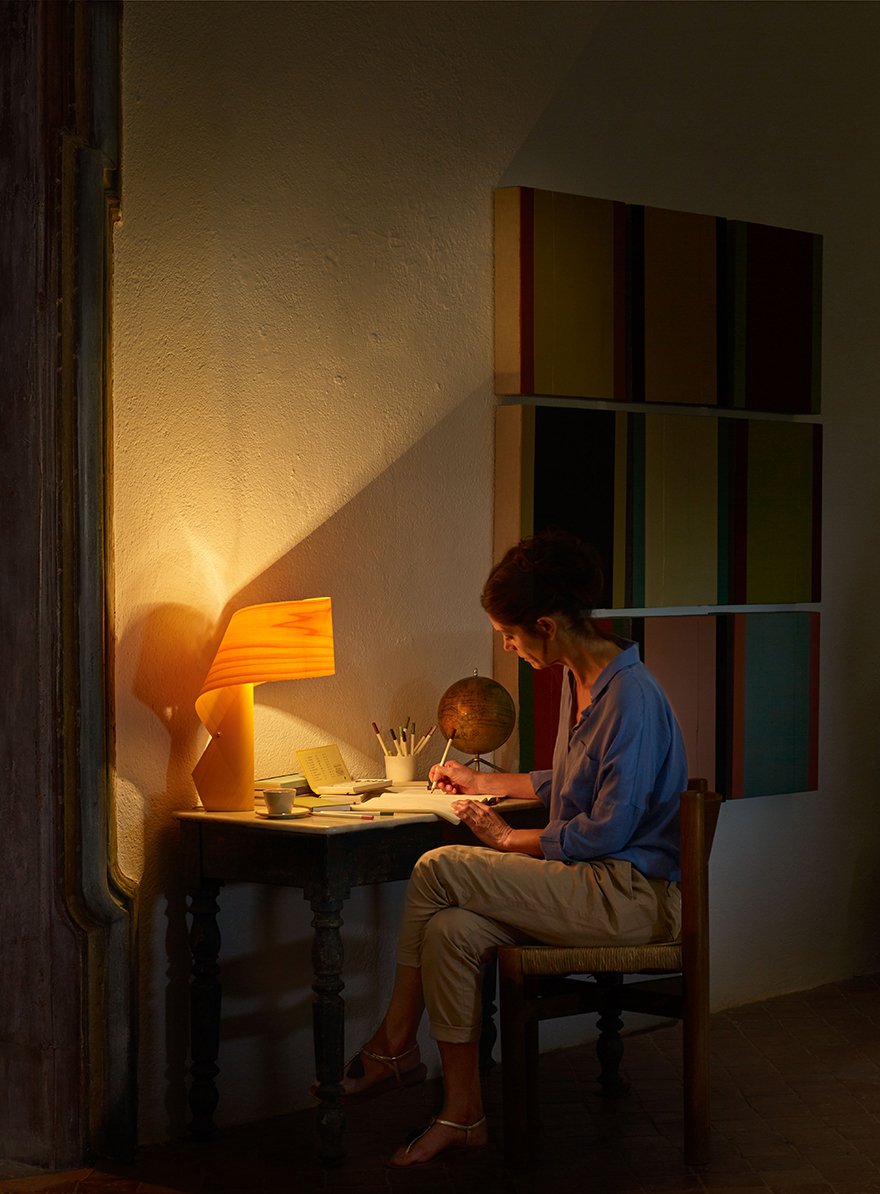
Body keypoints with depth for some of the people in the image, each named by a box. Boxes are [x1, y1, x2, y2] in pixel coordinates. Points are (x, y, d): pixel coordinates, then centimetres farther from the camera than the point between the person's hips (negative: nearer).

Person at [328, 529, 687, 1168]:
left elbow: (608, 829, -20)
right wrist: (486, 782, 31)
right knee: (452, 931, -15)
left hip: (630, 895, -9)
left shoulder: (631, 696, -17)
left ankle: (392, 1047, -2)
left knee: (439, 870, -18)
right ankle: (462, 1115, -9)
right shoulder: (579, 682, 14)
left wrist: (510, 839, -9)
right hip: (593, 882, 9)